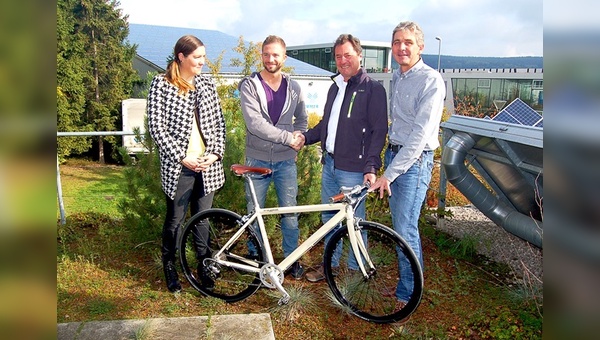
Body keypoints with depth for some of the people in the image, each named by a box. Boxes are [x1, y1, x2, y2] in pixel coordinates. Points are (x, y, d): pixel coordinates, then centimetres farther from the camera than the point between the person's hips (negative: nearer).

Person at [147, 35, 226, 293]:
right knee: (175, 219, 7)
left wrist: (216, 153, -4)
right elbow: (156, 127, -9)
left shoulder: (207, 84, 8)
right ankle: (170, 268, 27)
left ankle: (204, 265, 26)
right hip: (178, 166, -3)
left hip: (207, 165, 4)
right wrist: (182, 157, -13)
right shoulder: (161, 85, -4)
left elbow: (219, 122, 9)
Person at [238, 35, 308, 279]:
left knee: (290, 211, 7)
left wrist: (297, 140, 0)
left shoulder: (293, 88, 6)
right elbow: (254, 123, -18)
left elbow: (302, 119, 18)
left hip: (286, 160, 2)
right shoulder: (249, 85, -6)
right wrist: (288, 137, -18)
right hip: (257, 159, -2)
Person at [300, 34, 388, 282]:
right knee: (329, 217, 16)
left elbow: (379, 131, -13)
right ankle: (330, 264, 31)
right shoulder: (335, 87, 15)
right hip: (330, 164, 7)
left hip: (353, 169, -7)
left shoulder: (373, 89, -8)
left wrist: (371, 167, -22)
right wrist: (305, 137, 6)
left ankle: (356, 269, 21)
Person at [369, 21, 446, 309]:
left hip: (414, 161, -7)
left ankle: (407, 294, 12)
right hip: (393, 154, 8)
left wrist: (389, 174, -23)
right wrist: (388, 161, 15)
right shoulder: (396, 77, 10)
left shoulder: (431, 80, -15)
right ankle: (409, 278, 31)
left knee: (405, 229, -4)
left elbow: (420, 134, -21)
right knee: (400, 226, 15)